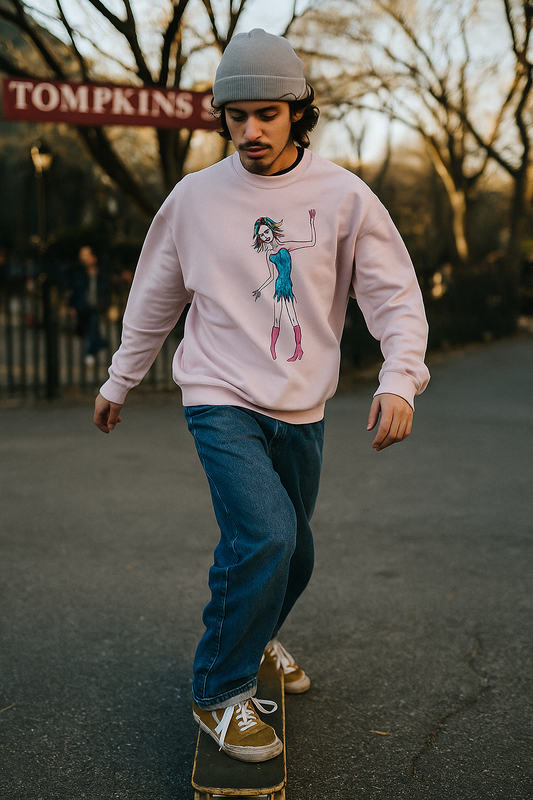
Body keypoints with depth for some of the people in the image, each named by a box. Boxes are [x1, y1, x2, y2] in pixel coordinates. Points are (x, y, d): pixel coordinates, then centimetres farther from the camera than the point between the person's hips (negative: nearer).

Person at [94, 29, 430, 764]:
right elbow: (154, 299, 12)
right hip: (222, 401, -2)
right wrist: (119, 382, 19)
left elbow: (396, 294, -2)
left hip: (302, 412, 3)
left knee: (292, 553, 14)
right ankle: (220, 690, -3)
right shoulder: (195, 198, 0)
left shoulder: (342, 196, -2)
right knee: (266, 535, -22)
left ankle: (257, 635, 46)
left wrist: (400, 377, -19)